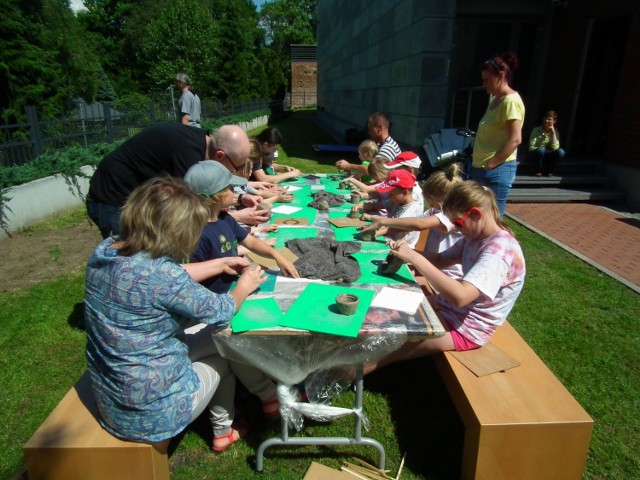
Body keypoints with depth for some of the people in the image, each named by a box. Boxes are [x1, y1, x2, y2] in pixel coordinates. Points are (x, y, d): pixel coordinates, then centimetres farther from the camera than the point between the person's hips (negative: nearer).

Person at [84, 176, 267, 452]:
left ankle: (222, 429, 44)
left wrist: (219, 264, 15)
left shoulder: (104, 251, -8)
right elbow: (218, 313, -15)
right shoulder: (159, 274, -31)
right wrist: (244, 285, 4)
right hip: (153, 414, -7)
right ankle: (223, 430, 42)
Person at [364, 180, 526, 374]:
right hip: (450, 307, 9)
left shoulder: (499, 250, -27)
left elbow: (459, 296, -38)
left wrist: (415, 258, -34)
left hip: (466, 327, -9)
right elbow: (441, 260, 7)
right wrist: (407, 252, -13)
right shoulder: (476, 237, 0)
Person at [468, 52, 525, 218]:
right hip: (479, 168, 10)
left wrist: (491, 164, -17)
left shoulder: (511, 101, -13)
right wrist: (479, 163, 13)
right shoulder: (495, 99, 16)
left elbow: (515, 139, -20)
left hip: (497, 170, -10)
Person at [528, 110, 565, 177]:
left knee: (560, 152, -24)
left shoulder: (555, 131, -3)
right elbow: (531, 148, -16)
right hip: (535, 156, -3)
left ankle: (548, 171, -3)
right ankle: (538, 171, -12)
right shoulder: (536, 130, -12)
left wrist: (553, 133, -20)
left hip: (546, 157, 3)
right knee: (540, 150, -35)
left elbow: (555, 148, -17)